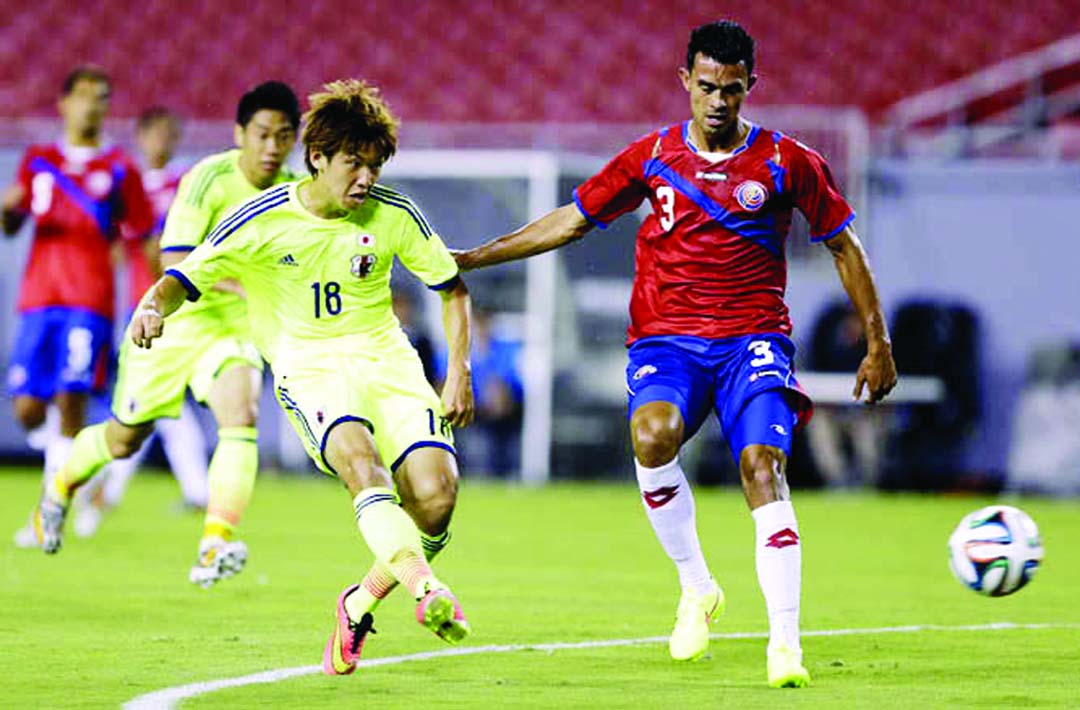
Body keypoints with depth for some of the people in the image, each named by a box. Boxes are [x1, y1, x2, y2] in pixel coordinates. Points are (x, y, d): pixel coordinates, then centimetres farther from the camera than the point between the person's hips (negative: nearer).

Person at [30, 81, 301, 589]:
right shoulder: (209, 179, -21)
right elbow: (174, 262, -28)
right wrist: (241, 285, -39)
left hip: (234, 328, 3)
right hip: (175, 322, -3)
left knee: (240, 417, -27)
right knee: (124, 439, 14)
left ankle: (216, 544, -34)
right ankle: (61, 486, 46)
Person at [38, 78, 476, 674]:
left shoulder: (393, 215, -2)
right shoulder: (262, 221, -8)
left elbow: (452, 287, 10)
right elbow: (186, 278, -4)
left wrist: (459, 372, 2)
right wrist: (154, 306, -27)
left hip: (385, 360, 2)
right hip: (309, 368, -2)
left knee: (435, 494, -20)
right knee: (358, 457, -36)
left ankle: (361, 602, 4)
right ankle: (423, 587, -51)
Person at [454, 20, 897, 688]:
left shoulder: (788, 162, 2)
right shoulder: (651, 157, 8)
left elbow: (845, 246, 12)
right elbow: (570, 221, 16)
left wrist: (878, 344, 10)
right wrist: (467, 259, 12)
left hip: (753, 338, -1)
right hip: (667, 338, 1)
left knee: (762, 466, -23)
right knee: (652, 436, -30)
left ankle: (785, 641, -25)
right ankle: (696, 588, -10)